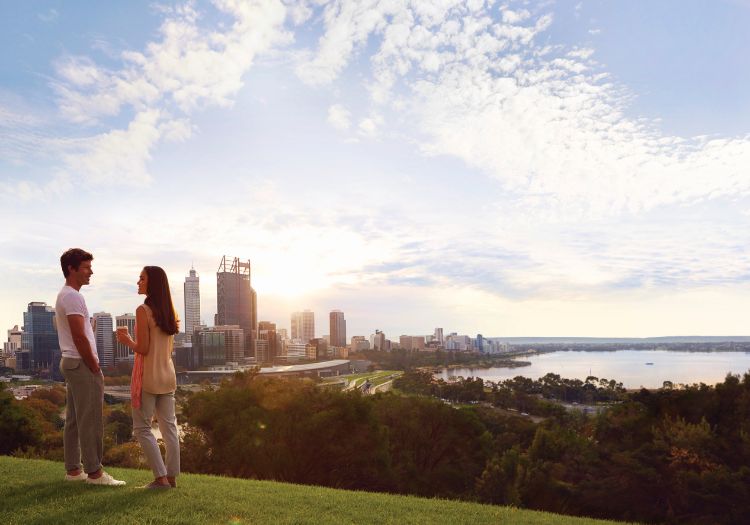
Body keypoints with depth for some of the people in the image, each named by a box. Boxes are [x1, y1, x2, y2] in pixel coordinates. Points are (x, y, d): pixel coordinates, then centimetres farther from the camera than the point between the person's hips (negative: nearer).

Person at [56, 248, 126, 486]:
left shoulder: (64, 296, 17)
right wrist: (95, 368, -14)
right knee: (90, 420, -6)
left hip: (70, 362, 11)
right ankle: (94, 472, -1)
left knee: (74, 420, 13)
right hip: (82, 364, -11)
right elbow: (79, 336, -21)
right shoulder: (73, 296, -15)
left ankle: (73, 470, 20)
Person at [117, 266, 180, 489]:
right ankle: (172, 476, 14)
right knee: (169, 426, 10)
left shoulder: (143, 310, -13)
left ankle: (161, 477, 2)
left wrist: (127, 341, 3)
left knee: (142, 428, 4)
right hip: (168, 375, 7)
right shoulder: (168, 311, 9)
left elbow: (143, 349, -16)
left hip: (148, 376, -7)